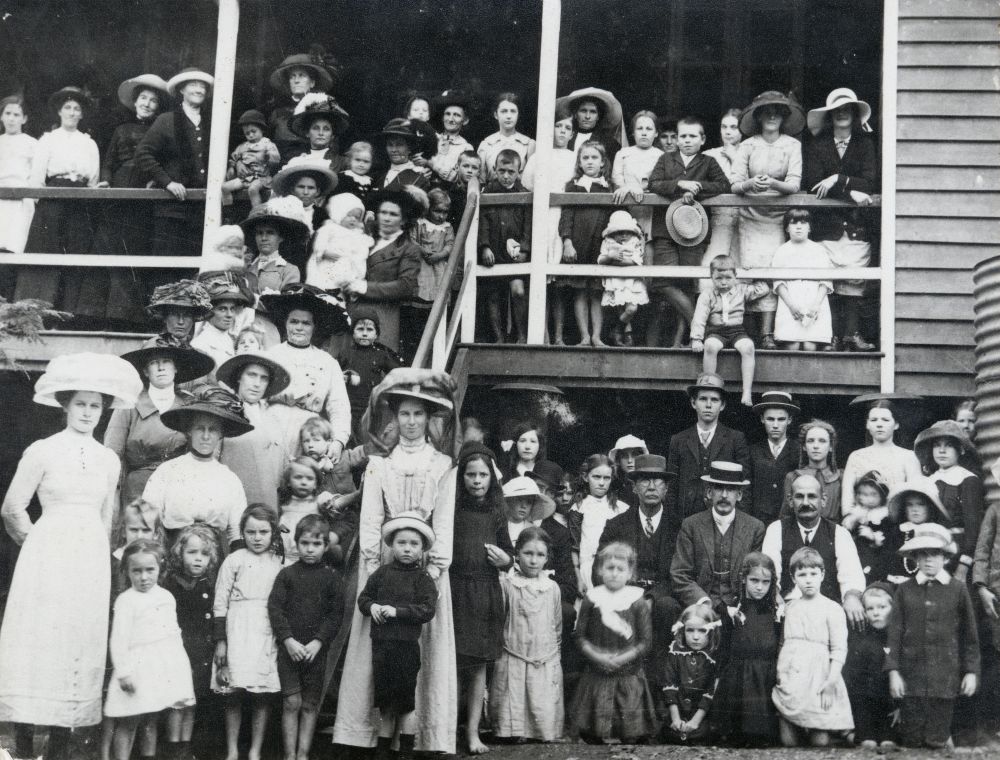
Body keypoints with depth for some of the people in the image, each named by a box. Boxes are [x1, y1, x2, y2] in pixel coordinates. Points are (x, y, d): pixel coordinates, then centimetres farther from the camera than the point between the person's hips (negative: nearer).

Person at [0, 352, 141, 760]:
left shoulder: (109, 460, 10)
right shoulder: (42, 451, -3)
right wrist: (40, 544, 9)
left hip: (90, 562, 4)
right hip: (48, 559, -4)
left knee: (82, 644, 3)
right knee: (37, 639, -5)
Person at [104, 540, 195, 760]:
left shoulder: (167, 597, 11)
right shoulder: (126, 600, -7)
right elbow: (119, 639, -10)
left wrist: (180, 661, 17)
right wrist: (123, 672, -15)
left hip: (168, 666, 5)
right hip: (139, 667, -5)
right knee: (128, 722, 0)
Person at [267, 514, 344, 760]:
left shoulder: (331, 578, 2)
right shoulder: (287, 574, 1)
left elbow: (335, 614, -1)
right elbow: (274, 607, -4)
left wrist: (318, 642, -12)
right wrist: (288, 640, -13)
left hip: (316, 650, 1)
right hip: (289, 648, -1)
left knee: (310, 705, 6)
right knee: (291, 703, -2)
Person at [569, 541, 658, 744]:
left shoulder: (637, 603, -4)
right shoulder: (591, 599, 1)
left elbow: (645, 641, -4)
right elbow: (580, 636, 3)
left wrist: (622, 658, -15)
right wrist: (596, 656, -12)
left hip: (628, 674, -1)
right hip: (596, 674, 2)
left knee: (631, 735, 1)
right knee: (591, 734, 7)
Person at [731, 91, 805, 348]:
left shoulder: (792, 145, 3)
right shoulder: (747, 146, 4)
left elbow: (794, 184, -6)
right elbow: (735, 185, -2)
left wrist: (773, 183, -26)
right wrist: (750, 184, -24)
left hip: (779, 217, 0)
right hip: (751, 217, 0)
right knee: (754, 270, -11)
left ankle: (767, 333, -11)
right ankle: (764, 331, -7)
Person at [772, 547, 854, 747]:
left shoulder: (832, 608, 0)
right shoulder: (789, 608, 13)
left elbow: (839, 649, -6)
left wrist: (831, 681, -14)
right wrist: (779, 673, 5)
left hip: (817, 675, -4)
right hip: (789, 676, 4)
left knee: (820, 742, -8)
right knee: (788, 743, 2)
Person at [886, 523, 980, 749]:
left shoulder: (958, 590, 3)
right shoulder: (905, 590, 5)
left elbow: (969, 635, 7)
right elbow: (895, 633, 3)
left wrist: (971, 671, 5)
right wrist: (893, 671, -2)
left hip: (945, 677, -1)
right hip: (911, 676, 1)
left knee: (937, 742, -2)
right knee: (911, 740, 3)